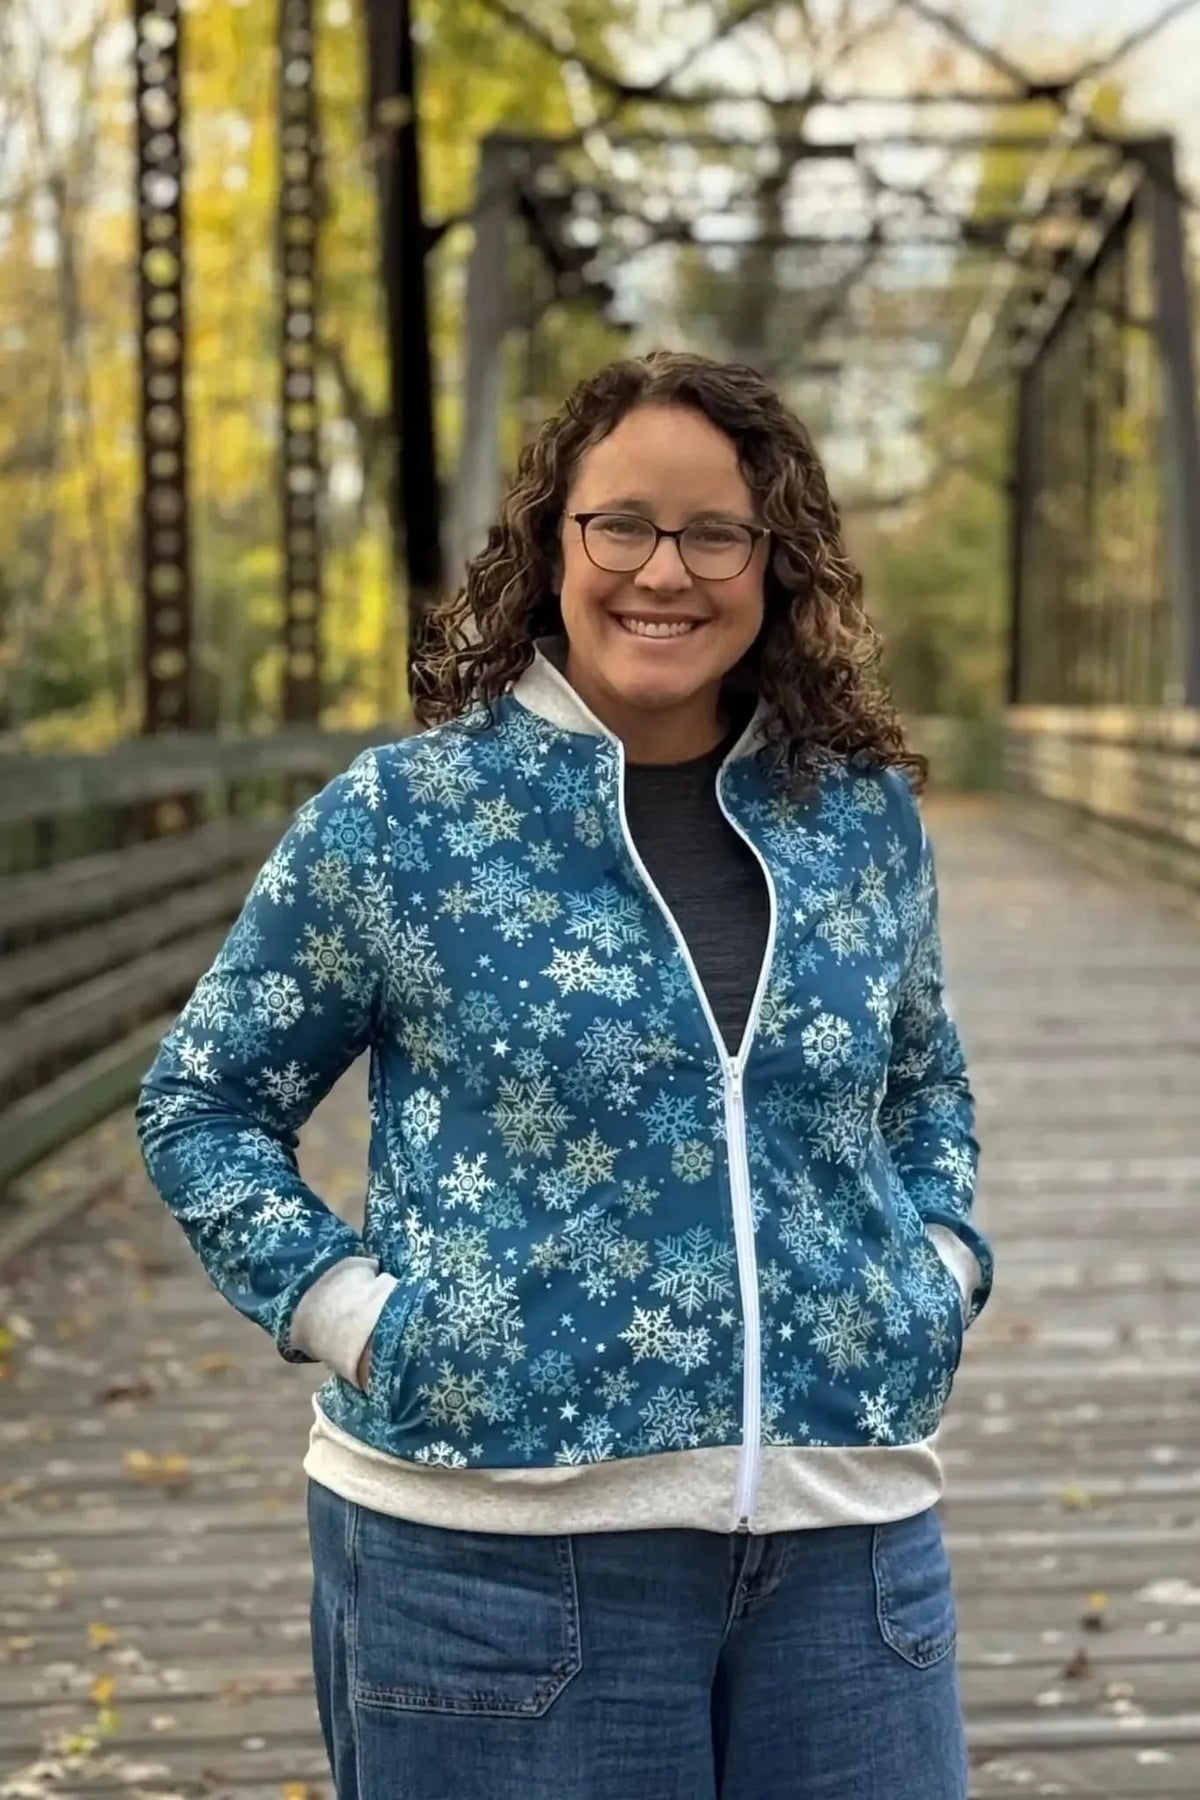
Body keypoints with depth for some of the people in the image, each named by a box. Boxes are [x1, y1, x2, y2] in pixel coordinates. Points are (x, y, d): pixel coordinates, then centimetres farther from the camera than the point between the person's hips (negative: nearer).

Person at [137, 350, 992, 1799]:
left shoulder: (865, 814, 7)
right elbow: (203, 1101, 4)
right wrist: (350, 1312, -7)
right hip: (499, 1543, -3)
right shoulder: (399, 818, -4)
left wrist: (941, 1261, 7)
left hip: (847, 1542, 4)